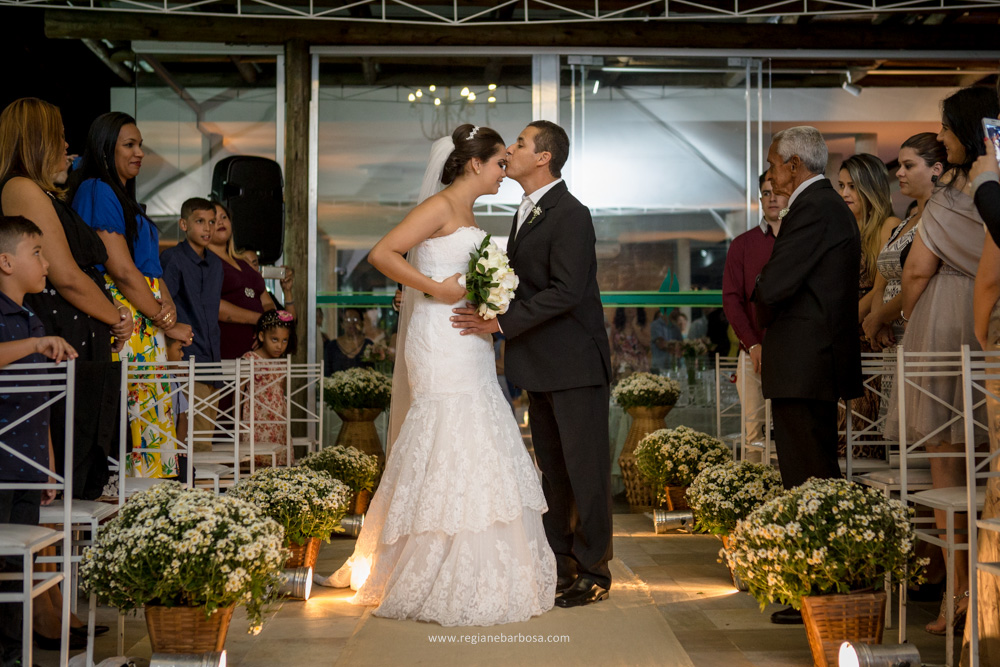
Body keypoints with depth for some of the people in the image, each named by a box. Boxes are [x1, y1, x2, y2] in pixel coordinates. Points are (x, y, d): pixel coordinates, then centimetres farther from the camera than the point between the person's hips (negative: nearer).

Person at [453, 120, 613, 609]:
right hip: (541, 366, 9)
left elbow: (564, 292, -23)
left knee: (585, 467, 0)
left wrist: (501, 323, -23)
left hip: (575, 365, -9)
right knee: (552, 468, 14)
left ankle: (592, 570, 10)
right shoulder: (527, 212, 14)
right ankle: (557, 564, 22)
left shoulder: (570, 215, -15)